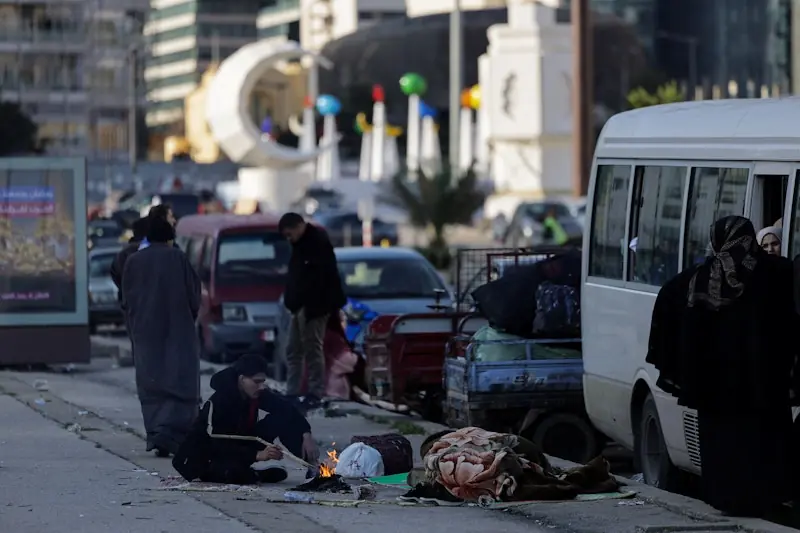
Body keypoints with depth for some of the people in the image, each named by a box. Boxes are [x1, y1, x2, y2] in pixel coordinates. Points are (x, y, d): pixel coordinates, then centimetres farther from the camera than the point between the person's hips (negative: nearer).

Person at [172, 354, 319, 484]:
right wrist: (257, 455, -41)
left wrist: (306, 435, -20)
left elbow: (289, 411, -3)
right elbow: (218, 445, -32)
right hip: (205, 457, -7)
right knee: (234, 472, -41)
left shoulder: (260, 395, -11)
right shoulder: (218, 402, -28)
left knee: (279, 420, -11)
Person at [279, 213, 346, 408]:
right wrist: (292, 302, 13)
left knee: (312, 349, -7)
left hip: (313, 306, -10)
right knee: (294, 350, 9)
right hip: (301, 306, 10)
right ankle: (292, 393, 11)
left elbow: (317, 277, -21)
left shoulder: (318, 242, -14)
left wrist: (307, 305, -22)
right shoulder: (302, 243, 17)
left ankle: (316, 394, -3)